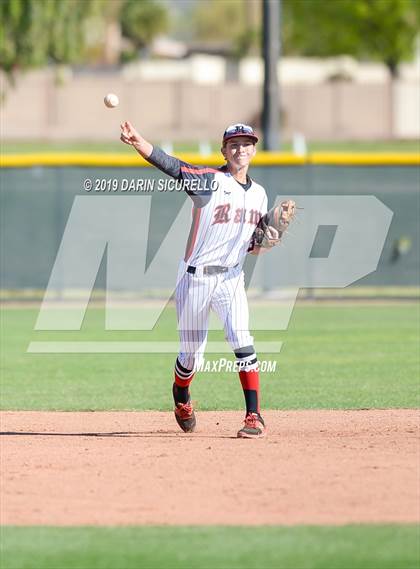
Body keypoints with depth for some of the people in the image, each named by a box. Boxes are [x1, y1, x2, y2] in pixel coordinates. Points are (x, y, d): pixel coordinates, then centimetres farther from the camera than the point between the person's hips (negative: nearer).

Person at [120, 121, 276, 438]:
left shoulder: (259, 194, 10)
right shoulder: (209, 180, -6)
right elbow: (170, 165, -23)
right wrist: (138, 142, -40)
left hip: (232, 278, 3)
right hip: (196, 278, -3)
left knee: (241, 341, -18)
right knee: (191, 354, 6)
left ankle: (254, 417, -18)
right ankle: (182, 397, 39)